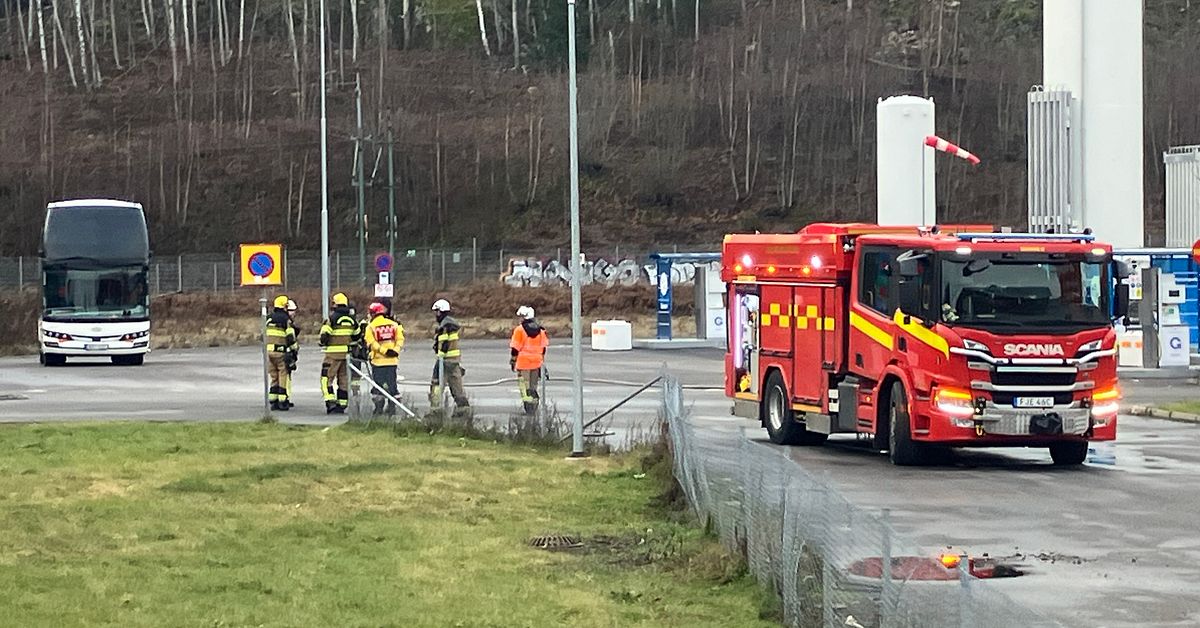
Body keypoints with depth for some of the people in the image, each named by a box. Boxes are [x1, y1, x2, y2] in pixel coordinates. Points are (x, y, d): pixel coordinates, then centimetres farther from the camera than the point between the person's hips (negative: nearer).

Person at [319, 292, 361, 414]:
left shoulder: (333, 318, -11)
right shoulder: (352, 319, 7)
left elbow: (324, 335, -13)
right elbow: (357, 336, 16)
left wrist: (323, 343, 8)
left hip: (333, 354, -6)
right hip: (346, 353, 6)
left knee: (326, 378, -2)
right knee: (343, 379, 13)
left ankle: (331, 403, -17)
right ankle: (342, 405, 13)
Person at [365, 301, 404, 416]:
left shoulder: (371, 326, -5)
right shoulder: (394, 324, 6)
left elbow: (371, 343, -14)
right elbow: (400, 339, -2)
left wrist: (384, 351, -15)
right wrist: (395, 350, -10)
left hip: (378, 360, -3)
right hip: (392, 360, 3)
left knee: (378, 384, 3)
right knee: (391, 383, 10)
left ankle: (379, 407, -1)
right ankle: (392, 407, 10)